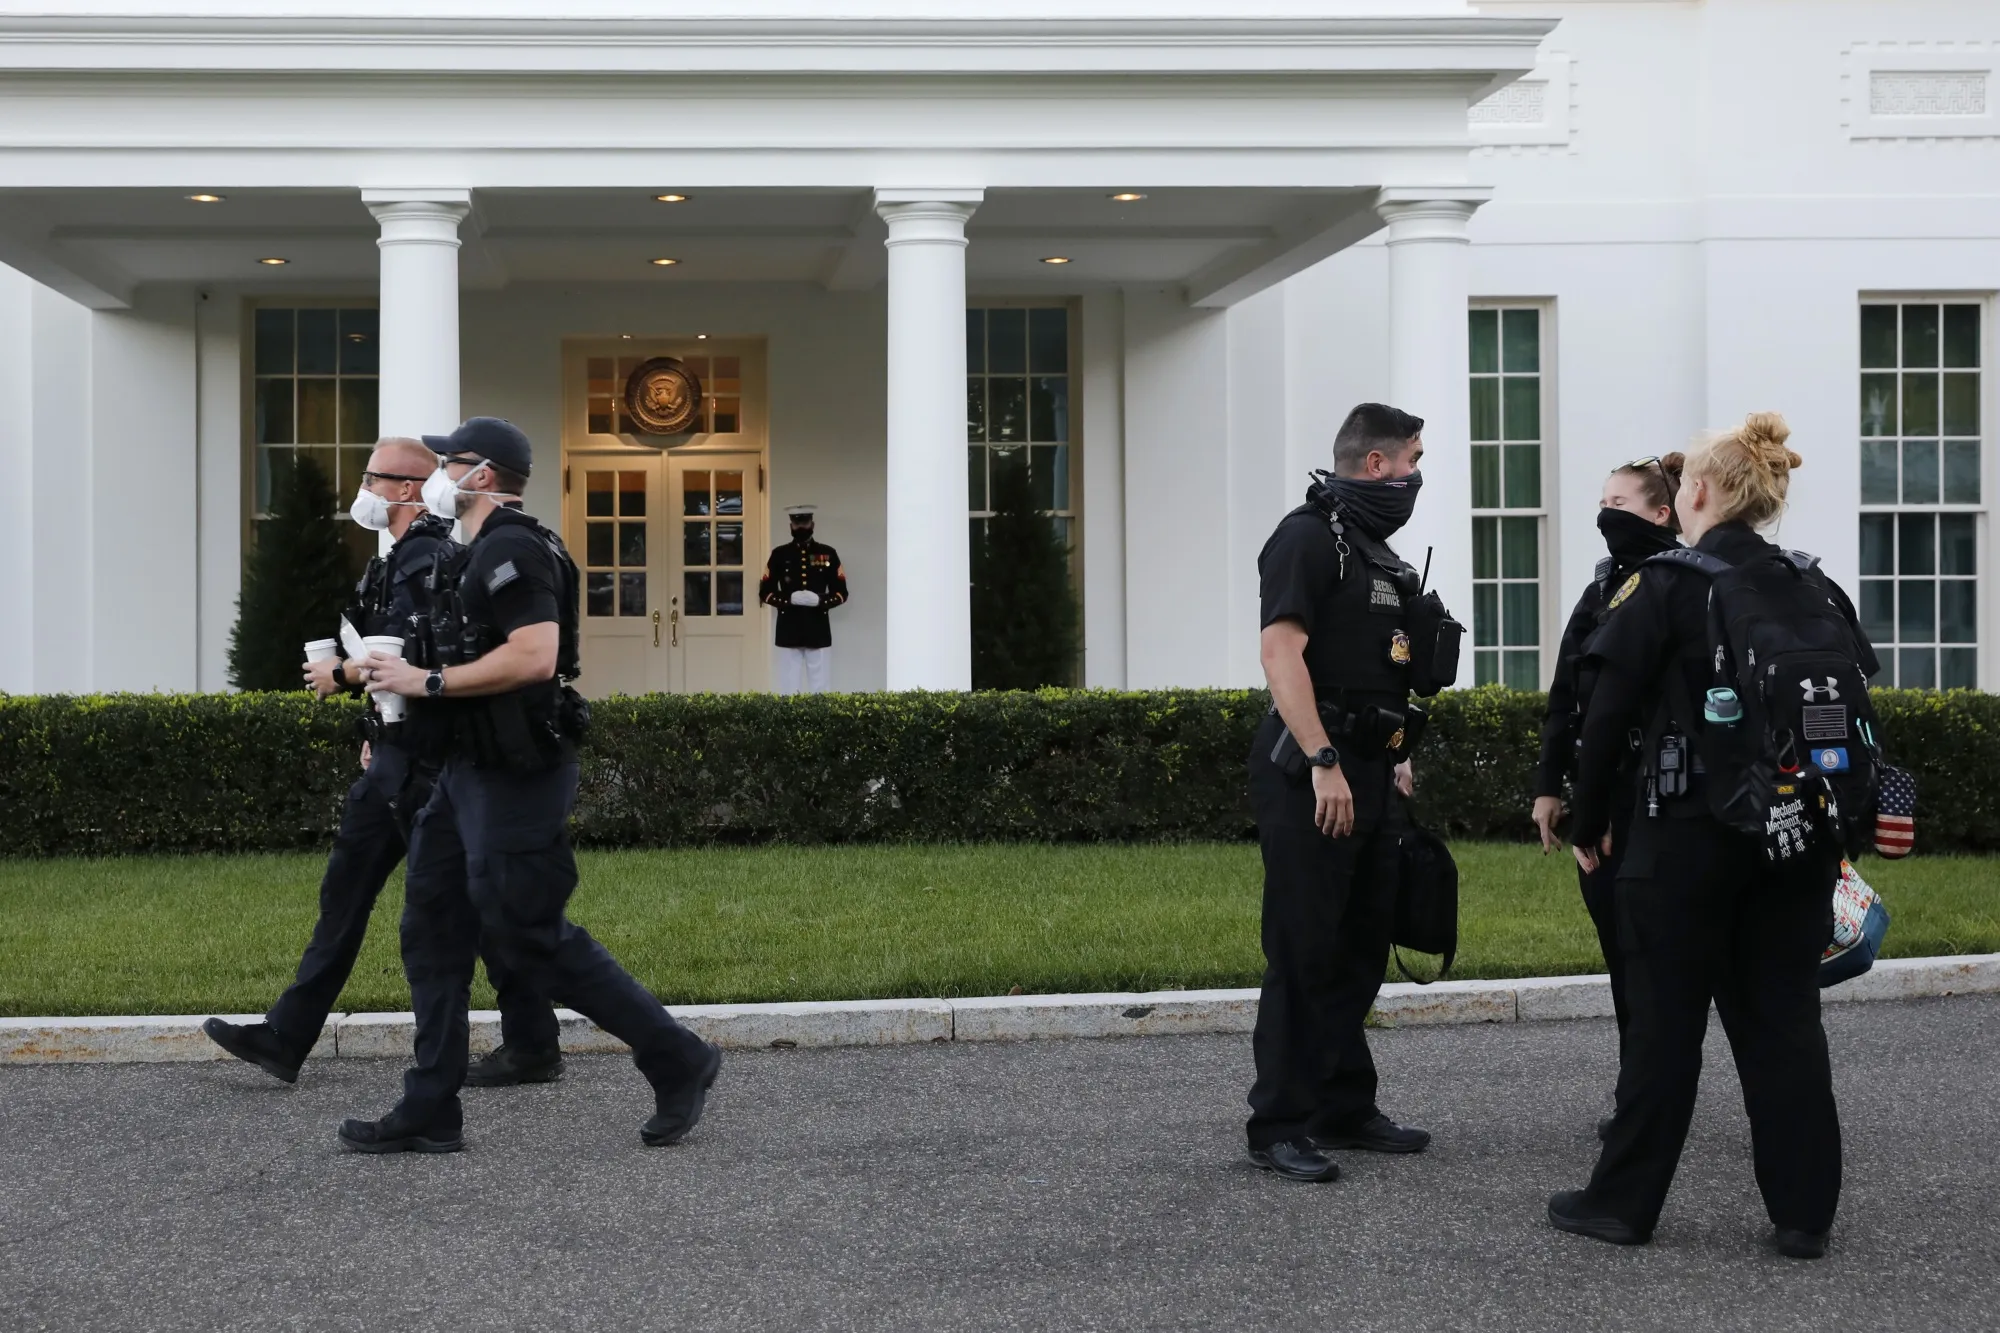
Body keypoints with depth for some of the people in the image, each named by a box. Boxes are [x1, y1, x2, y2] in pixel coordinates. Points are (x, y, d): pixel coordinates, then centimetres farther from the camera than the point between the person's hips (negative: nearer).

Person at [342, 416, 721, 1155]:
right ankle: (429, 1113, 13)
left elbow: (533, 657, -29)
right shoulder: (484, 554, 17)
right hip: (472, 768, 11)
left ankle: (678, 1060, 6)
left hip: (515, 779, -11)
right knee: (431, 927, 8)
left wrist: (427, 682, -21)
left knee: (531, 937, -6)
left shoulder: (511, 552, -17)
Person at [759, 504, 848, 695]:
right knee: (789, 688, 1)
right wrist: (790, 599, -14)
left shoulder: (828, 554, 5)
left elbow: (841, 593, 5)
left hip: (818, 629, 0)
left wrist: (820, 600, -15)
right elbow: (765, 592, 4)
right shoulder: (779, 555, 5)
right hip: (789, 630, 0)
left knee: (821, 689, 1)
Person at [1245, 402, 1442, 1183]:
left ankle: (1345, 1110, 23)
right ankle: (1280, 1127, 1)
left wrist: (1393, 757, 20)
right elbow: (1281, 653, -20)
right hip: (1311, 774, -9)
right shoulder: (1308, 537, -10)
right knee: (1304, 955, -6)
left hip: (1368, 773, 9)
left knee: (1361, 950, 13)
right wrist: (1324, 763, -24)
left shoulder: (1375, 550, 19)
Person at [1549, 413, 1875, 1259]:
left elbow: (1609, 717, -8)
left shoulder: (1664, 586, -7)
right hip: (1798, 839, 4)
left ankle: (1623, 1203, 13)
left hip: (1690, 835, -4)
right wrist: (1835, 824, 15)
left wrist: (1589, 826, 1)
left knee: (1665, 1020, 4)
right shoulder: (1814, 589, 8)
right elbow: (1857, 710, 9)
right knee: (1784, 1017, 10)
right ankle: (1804, 1213, 12)